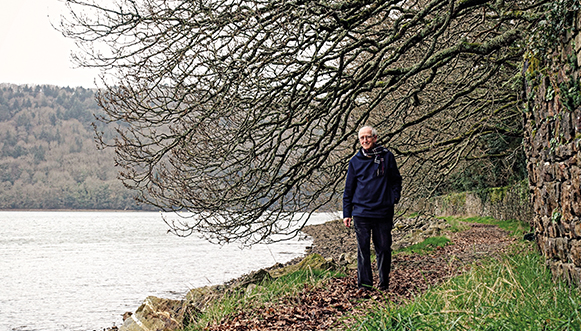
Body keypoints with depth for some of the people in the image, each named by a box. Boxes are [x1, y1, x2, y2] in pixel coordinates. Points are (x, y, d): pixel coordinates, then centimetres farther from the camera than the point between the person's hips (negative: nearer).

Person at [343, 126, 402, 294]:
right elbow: (349, 189, 11)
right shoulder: (355, 161, 7)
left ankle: (384, 283, 16)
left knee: (383, 248, 5)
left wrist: (395, 196, -1)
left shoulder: (387, 156, 5)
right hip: (361, 212, 0)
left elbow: (396, 179, 16)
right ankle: (364, 283, 2)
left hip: (383, 212, 0)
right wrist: (346, 213, 8)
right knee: (363, 248, -2)